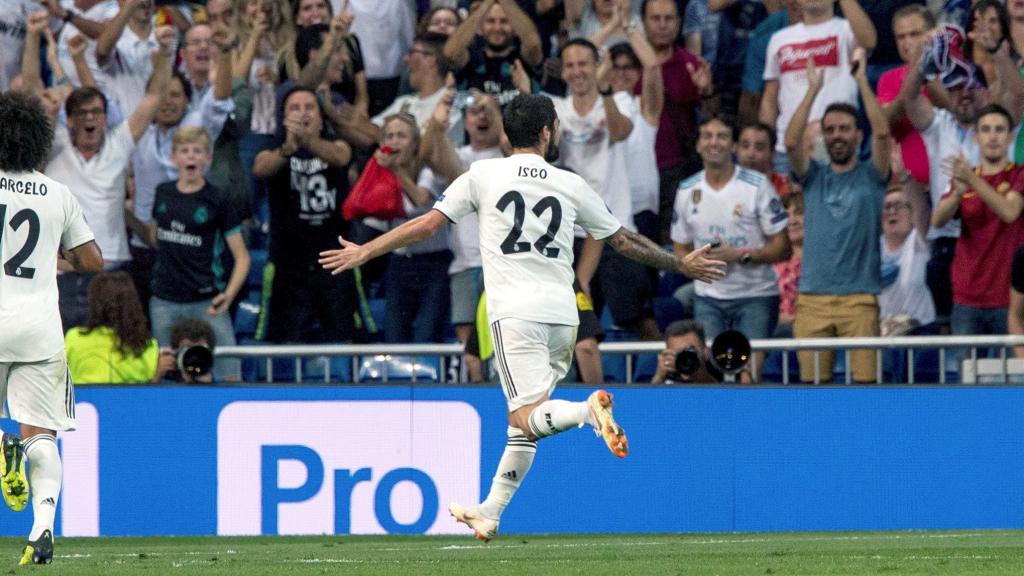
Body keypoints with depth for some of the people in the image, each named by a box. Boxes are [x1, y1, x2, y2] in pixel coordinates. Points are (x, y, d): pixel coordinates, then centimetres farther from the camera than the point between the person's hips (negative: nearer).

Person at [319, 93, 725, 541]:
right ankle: (490, 512, 15)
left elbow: (429, 223, 4)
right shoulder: (571, 185, 11)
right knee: (523, 421, 13)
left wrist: (364, 252, 15)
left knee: (530, 418, -13)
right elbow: (624, 241, 18)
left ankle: (589, 409, -42)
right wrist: (681, 265, 32)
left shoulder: (483, 175, 5)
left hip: (515, 313, -4)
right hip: (562, 313, 4)